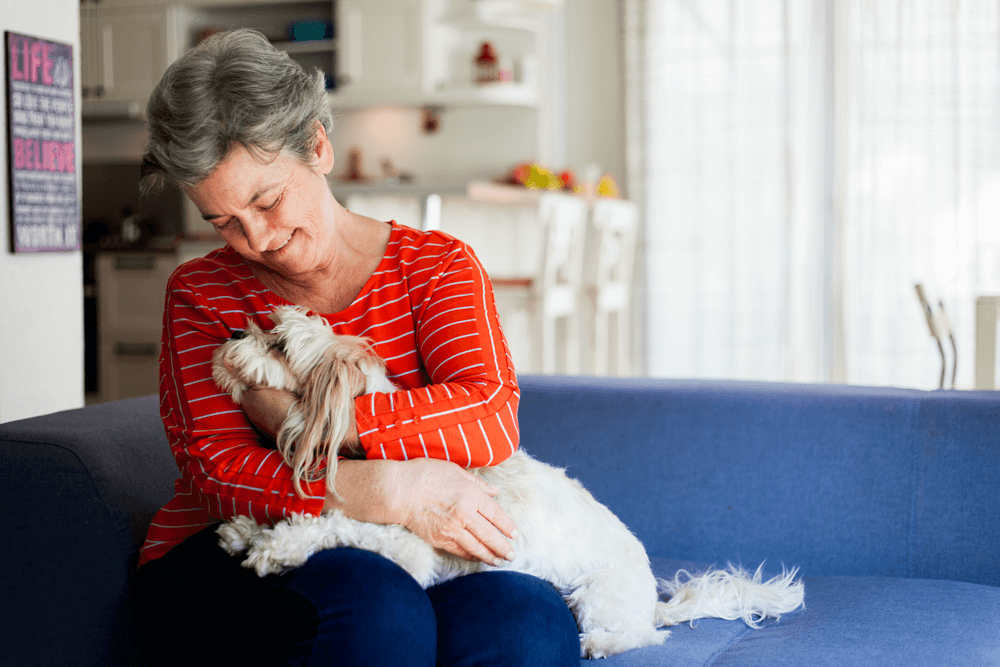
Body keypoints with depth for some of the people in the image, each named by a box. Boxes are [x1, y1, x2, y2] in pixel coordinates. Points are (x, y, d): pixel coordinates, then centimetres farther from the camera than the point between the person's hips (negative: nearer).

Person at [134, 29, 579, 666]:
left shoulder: (439, 266, 8)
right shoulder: (201, 293, 9)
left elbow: (492, 418, -10)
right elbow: (217, 472, -6)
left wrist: (300, 413, -12)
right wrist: (393, 491, -21)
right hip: (234, 560, -1)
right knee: (380, 607, -36)